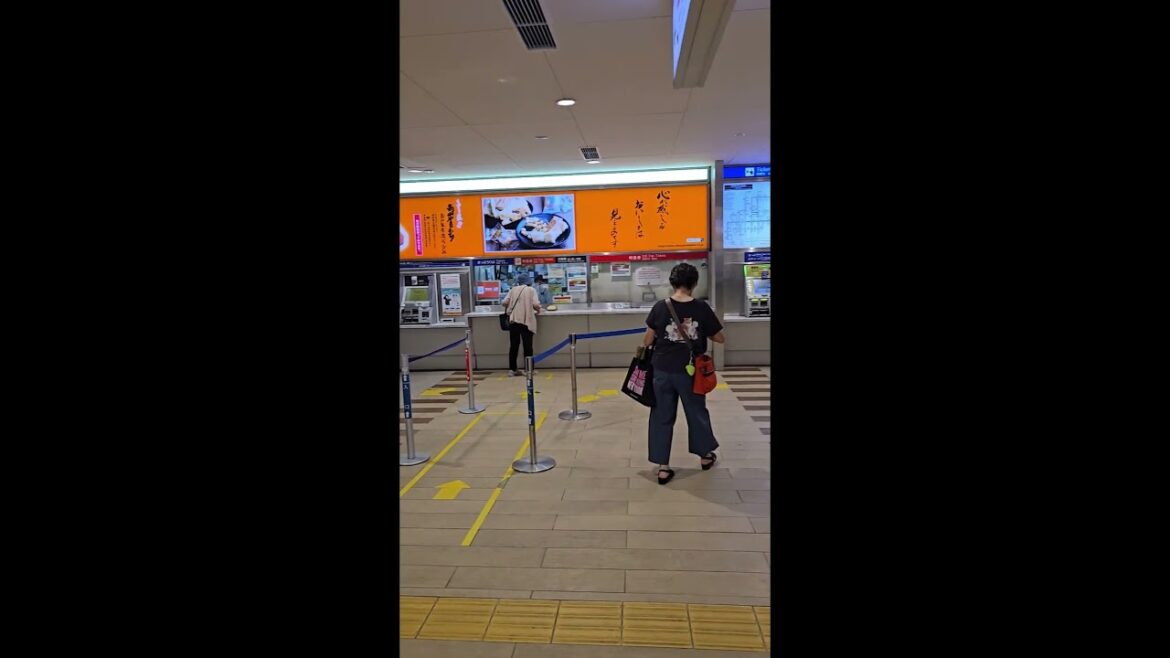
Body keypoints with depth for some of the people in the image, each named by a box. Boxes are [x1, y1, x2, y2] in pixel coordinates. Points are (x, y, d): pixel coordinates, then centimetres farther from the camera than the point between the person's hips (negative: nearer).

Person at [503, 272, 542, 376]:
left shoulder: (513, 289, 11)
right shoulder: (531, 290, 3)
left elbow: (505, 302, 2)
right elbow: (535, 304, -8)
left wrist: (508, 309, 22)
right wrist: (538, 309, 13)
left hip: (513, 320, 3)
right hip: (526, 321, -3)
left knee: (514, 345, 8)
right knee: (527, 345, 2)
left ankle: (512, 369, 10)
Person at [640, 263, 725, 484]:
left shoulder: (660, 307, -8)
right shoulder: (701, 308, -9)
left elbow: (648, 339, -1)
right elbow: (720, 338, 1)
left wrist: (643, 350, 20)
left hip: (663, 370, 0)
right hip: (690, 371, 0)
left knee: (662, 417, 9)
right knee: (697, 412, 20)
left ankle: (663, 467, 13)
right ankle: (705, 456, 38)